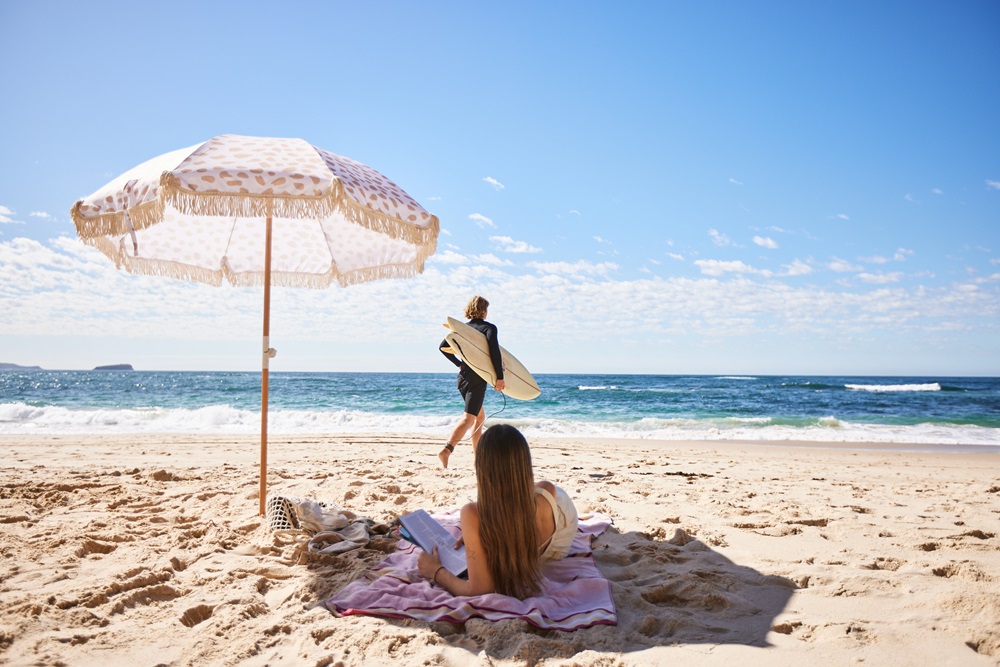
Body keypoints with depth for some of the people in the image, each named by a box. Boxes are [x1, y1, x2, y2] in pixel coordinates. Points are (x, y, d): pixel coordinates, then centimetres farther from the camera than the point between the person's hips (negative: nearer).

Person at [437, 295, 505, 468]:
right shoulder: (489, 327, -6)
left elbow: (443, 347, 9)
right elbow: (494, 351, -20)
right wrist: (500, 377, -19)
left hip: (463, 377, 7)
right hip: (478, 379, -7)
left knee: (480, 416, 21)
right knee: (469, 417, -11)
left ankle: (477, 454, 22)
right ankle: (447, 450, -27)